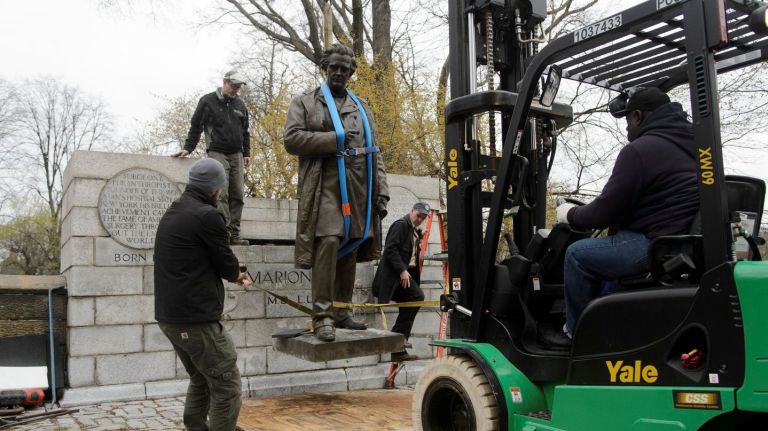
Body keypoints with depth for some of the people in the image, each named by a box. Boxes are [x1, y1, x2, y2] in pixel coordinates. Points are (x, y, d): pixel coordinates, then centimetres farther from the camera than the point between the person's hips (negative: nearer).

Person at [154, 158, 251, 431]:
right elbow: (225, 262, -8)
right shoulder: (207, 215, -14)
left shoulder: (172, 213, 15)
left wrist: (232, 275, 18)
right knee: (226, 387, -2)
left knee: (201, 381, 21)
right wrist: (237, 275, 13)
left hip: (168, 316, 10)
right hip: (195, 318, -10)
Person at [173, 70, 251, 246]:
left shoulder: (240, 104, 16)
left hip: (236, 155, 5)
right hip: (217, 153, -5)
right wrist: (188, 148, -3)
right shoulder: (208, 101, 2)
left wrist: (246, 153, 16)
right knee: (221, 194, -15)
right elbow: (195, 126, 4)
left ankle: (234, 234, 2)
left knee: (237, 195, 0)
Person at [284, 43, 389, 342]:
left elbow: (374, 154, 16)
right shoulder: (305, 103, 12)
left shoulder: (361, 109, 22)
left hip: (359, 188, 5)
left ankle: (341, 312, 15)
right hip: (324, 185, -4)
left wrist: (381, 192, 6)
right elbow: (292, 139, -3)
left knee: (349, 249, 5)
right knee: (328, 242, -19)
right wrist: (335, 139, -8)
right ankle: (322, 315, -14)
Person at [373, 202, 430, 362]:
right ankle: (400, 335, -16)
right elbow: (390, 249, -16)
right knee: (417, 296, -23)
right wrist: (402, 270, -22)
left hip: (404, 273, 10)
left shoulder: (415, 232, 23)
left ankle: (398, 350, 9)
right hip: (395, 274, -10)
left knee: (407, 310, 5)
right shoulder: (401, 225, -6)